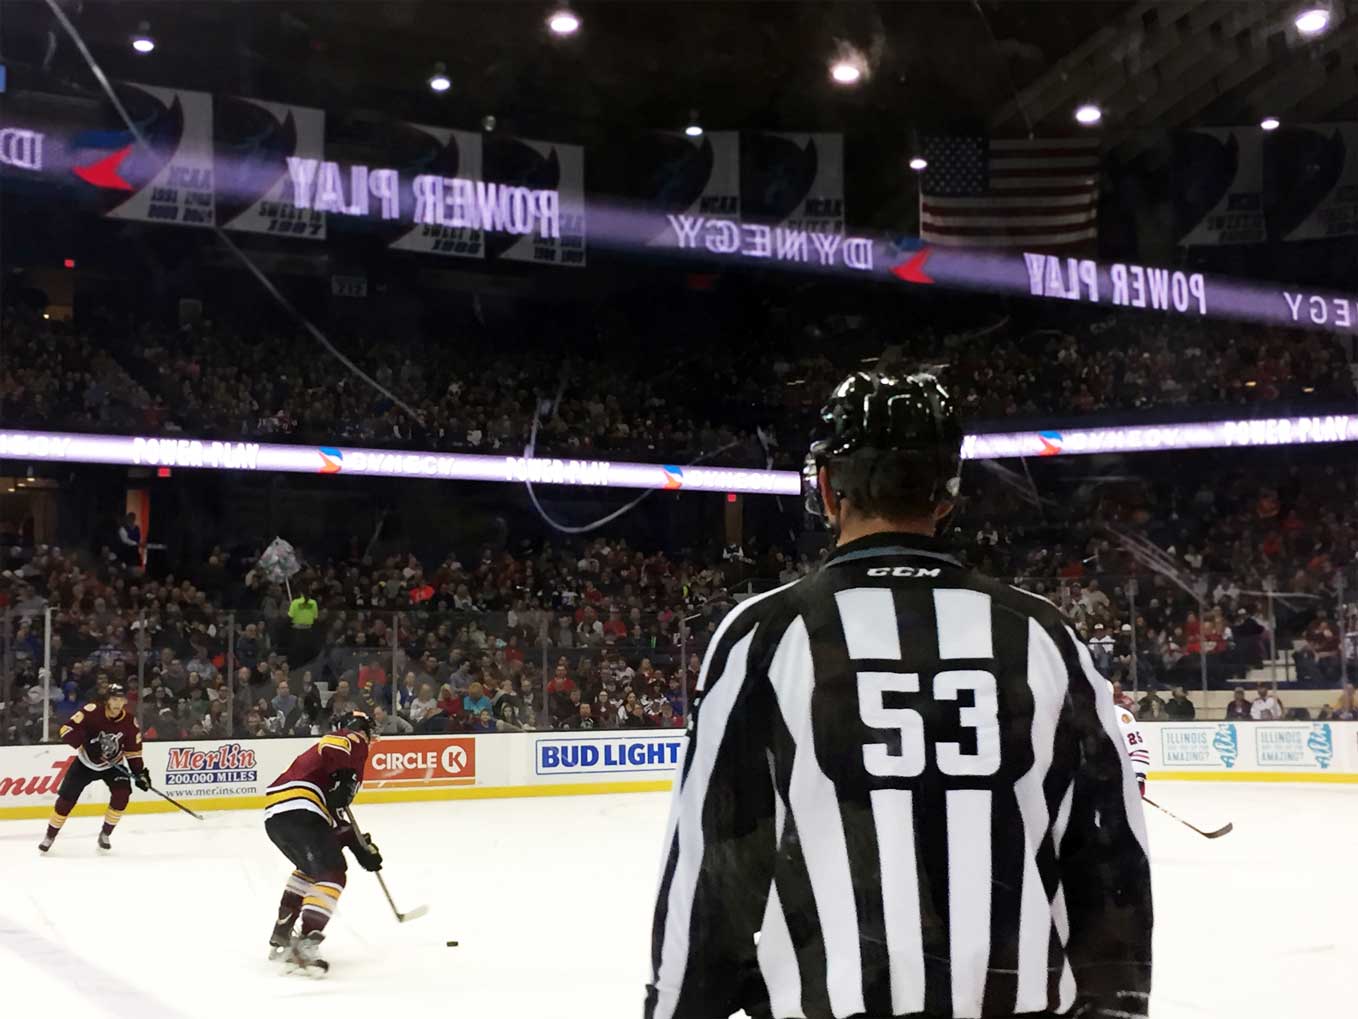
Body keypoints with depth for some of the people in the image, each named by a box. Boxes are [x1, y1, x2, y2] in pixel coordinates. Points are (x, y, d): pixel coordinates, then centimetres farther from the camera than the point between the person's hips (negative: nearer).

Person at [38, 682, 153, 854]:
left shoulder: (130, 722, -14)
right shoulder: (92, 712, -23)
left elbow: (133, 750, -4)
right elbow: (65, 730, -26)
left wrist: (140, 772, -12)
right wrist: (87, 743, -37)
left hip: (113, 765, 2)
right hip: (85, 762, -2)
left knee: (122, 795, -18)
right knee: (66, 798, -5)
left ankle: (105, 834, 2)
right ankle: (50, 836, 16)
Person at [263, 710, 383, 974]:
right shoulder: (354, 740, 11)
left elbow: (334, 820, 34)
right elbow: (332, 746, -17)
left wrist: (360, 846, 31)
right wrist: (345, 779, -19)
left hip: (274, 816, 9)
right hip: (299, 811, -9)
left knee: (310, 869, 29)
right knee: (332, 874, -7)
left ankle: (281, 937, 29)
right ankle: (306, 946, -20)